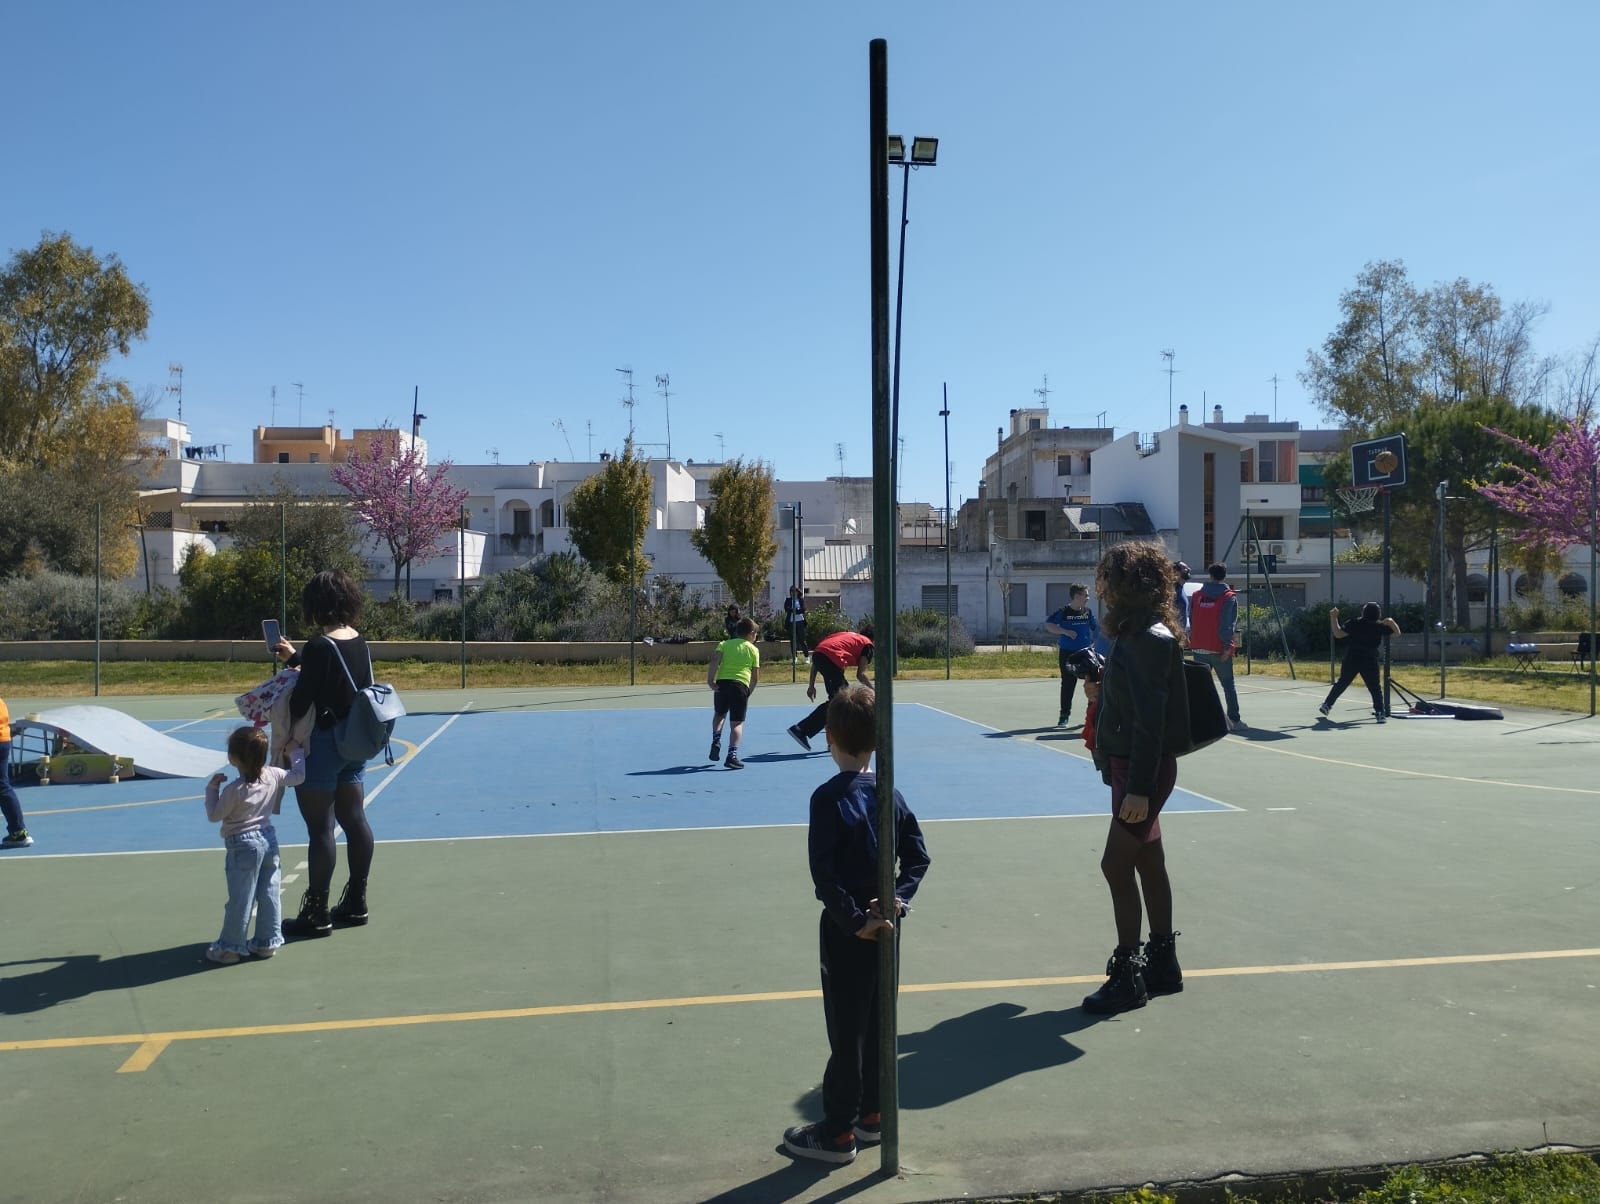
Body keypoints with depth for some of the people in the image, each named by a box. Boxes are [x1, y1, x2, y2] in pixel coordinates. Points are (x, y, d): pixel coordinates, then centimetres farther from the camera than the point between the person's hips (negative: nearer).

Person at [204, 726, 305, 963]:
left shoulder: (234, 790, -19)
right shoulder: (273, 776, -5)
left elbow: (214, 815, -7)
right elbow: (298, 776, 9)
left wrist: (212, 788, 1)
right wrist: (295, 752, 21)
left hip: (243, 846, -6)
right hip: (269, 839, 6)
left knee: (239, 899, 2)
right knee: (269, 894, 11)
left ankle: (230, 947, 12)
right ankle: (267, 941, 19)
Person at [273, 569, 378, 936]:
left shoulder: (320, 646, -18)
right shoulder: (360, 643, 5)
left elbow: (300, 701, -18)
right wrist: (296, 659, 24)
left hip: (322, 743, -8)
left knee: (320, 828, 0)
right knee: (355, 820, 13)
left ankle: (317, 913, 8)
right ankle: (356, 903, 24)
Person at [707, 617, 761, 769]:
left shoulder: (724, 644, 14)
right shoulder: (753, 649, 12)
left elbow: (714, 661, -4)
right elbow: (755, 676, 8)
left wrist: (710, 680, -8)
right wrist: (749, 692, 18)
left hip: (722, 683, 2)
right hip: (741, 685, -2)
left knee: (719, 714, 27)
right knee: (737, 723, 0)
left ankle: (716, 742, 11)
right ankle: (732, 755, -12)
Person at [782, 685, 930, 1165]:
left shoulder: (828, 798, -18)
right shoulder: (890, 794, 1)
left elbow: (824, 871, -23)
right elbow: (918, 856, 1)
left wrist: (854, 919, -17)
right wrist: (897, 899, -6)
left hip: (847, 928, -6)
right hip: (885, 923, 6)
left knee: (846, 1030, 4)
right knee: (877, 1022, 18)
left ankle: (838, 1132, 15)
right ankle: (871, 1114, 31)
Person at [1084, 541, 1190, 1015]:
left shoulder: (1149, 638, -19)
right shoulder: (1135, 634, 9)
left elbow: (1151, 720, -23)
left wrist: (1140, 787, -24)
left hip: (1144, 770, -10)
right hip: (1130, 767, 10)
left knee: (1116, 864, -6)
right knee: (1148, 864, 16)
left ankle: (1126, 975, 4)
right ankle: (1162, 964, 27)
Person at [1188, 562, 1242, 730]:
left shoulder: (1196, 595, 7)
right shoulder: (1229, 597, -5)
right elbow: (1228, 624, -13)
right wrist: (1227, 646, -13)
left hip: (1199, 647, 3)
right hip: (1219, 648, -3)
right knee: (1228, 684, 9)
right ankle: (1234, 719, 11)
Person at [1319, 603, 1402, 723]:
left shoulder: (1354, 624, -7)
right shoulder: (1380, 626, -2)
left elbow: (1338, 634, -9)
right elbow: (1397, 633, 10)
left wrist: (1333, 618, -7)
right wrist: (1391, 622, -1)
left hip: (1351, 660, 1)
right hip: (1369, 662, -1)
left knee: (1341, 684, 13)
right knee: (1375, 688, 4)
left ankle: (1326, 706, 16)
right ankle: (1380, 712, -7)